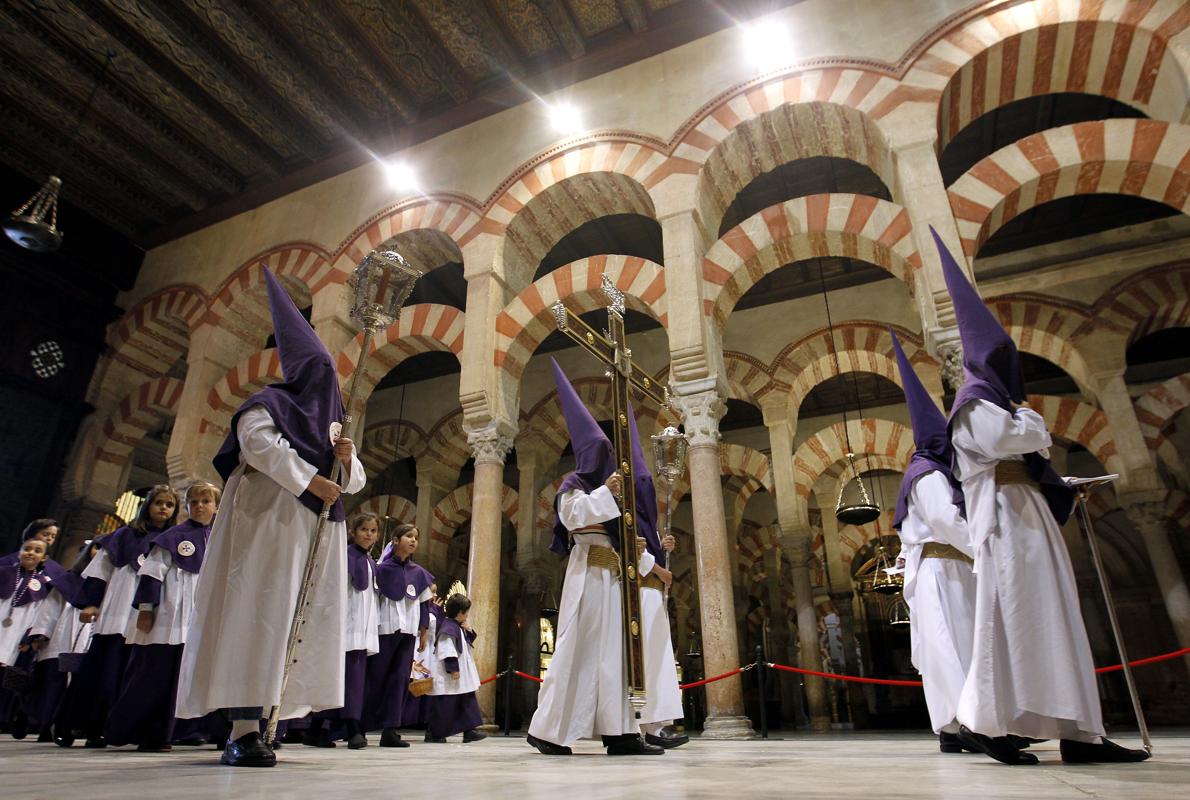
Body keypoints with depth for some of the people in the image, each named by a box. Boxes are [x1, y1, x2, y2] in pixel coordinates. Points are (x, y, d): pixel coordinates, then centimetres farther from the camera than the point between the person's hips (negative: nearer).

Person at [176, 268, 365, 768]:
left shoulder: (331, 419, 23)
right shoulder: (268, 403, 6)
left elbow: (354, 482, 19)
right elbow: (261, 444, -15)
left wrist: (346, 460, -2)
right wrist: (311, 479, -19)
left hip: (319, 530, 7)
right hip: (272, 520, -7)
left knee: (303, 616, 1)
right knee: (260, 612, -12)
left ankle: (261, 722, 5)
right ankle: (242, 732, -12)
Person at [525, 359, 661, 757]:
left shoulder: (601, 490, 24)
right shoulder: (574, 485, 0)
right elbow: (571, 515, -19)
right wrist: (606, 493, -16)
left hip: (610, 572, 8)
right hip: (588, 572, -8)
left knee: (612, 648, 1)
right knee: (578, 646, -9)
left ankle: (618, 731, 0)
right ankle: (548, 729, -2)